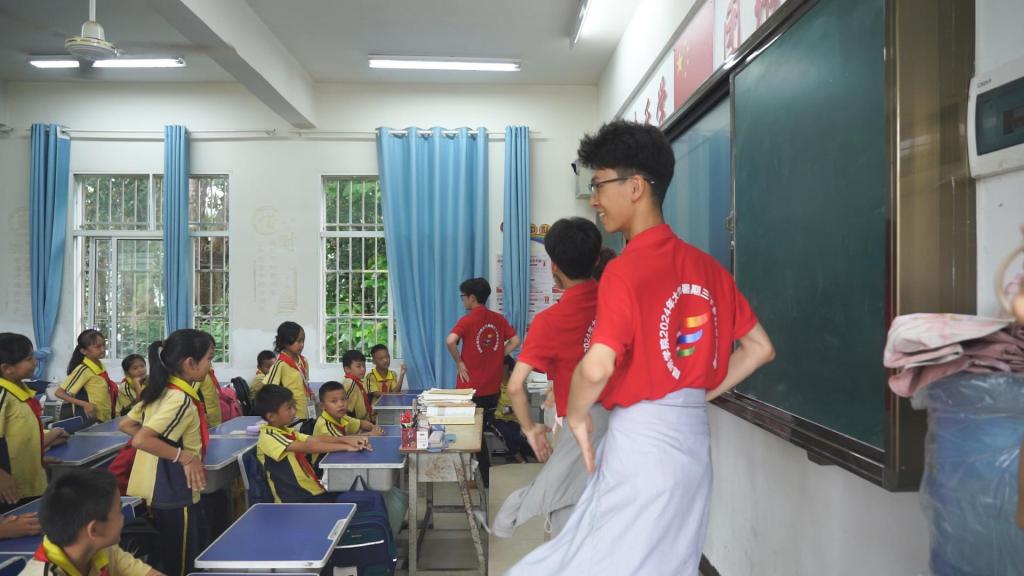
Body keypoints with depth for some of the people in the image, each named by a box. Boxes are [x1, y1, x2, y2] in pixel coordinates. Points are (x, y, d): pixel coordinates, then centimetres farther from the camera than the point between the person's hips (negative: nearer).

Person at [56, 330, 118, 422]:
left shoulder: (101, 366, 6)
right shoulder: (83, 370, -16)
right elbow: (59, 393, -17)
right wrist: (85, 404, -25)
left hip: (105, 419, 7)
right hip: (91, 421, -7)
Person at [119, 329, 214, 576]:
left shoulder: (162, 391, 5)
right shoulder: (181, 400, -23)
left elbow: (125, 425, 12)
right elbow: (141, 441, -30)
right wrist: (184, 456, -22)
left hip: (162, 491, 9)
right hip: (174, 496, -9)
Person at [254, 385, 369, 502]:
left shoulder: (288, 432, 16)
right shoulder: (267, 438, -12)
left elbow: (316, 439, 4)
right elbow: (307, 447, -22)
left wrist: (346, 439, -13)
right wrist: (345, 447, -23)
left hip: (314, 491, 8)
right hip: (296, 501, -8)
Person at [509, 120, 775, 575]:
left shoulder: (627, 269, -17)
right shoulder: (705, 266, 6)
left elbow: (597, 367, -29)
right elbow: (760, 348, 13)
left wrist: (577, 416, -9)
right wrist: (696, 395, 14)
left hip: (642, 439, -8)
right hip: (691, 437, 8)